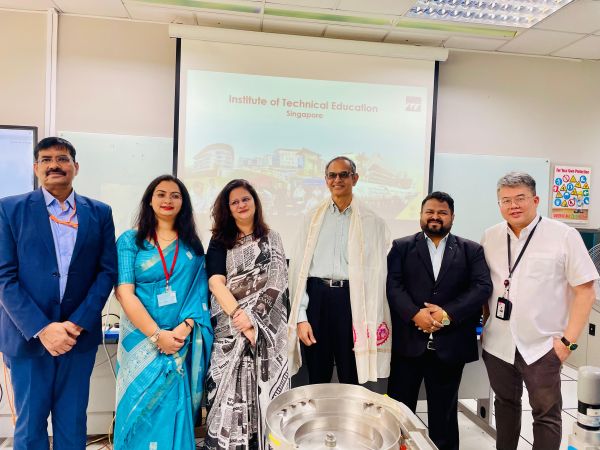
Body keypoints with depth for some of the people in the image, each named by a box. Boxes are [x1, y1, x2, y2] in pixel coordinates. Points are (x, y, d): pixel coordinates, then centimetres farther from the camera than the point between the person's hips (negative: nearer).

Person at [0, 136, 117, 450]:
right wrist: (42, 328, -15)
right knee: (30, 424, 11)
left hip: (80, 334, 2)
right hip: (28, 335, -1)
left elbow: (108, 271, 0)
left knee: (73, 423, 13)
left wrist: (77, 323, -10)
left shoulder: (99, 213, 4)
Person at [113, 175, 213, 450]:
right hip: (142, 338, -1)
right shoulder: (130, 240, 0)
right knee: (143, 411, 6)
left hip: (183, 341, 2)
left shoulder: (193, 245, 7)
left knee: (174, 412, 6)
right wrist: (157, 335, -15)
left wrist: (185, 326, -13)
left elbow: (199, 291, 3)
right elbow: (125, 293, -8)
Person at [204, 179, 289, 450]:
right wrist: (240, 318, -16)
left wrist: (253, 318, -12)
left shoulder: (271, 239, 11)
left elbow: (276, 282, 0)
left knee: (265, 390, 0)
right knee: (231, 390, -2)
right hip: (231, 328, 0)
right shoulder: (220, 241, 8)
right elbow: (216, 283, -5)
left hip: (268, 328, 1)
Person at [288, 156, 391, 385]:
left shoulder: (371, 221, 3)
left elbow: (378, 271, -1)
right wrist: (301, 317, -3)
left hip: (352, 300, -1)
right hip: (316, 298, 2)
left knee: (351, 380, 11)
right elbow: (298, 267, 4)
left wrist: (371, 321, -8)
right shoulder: (313, 218, 7)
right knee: (317, 378, 14)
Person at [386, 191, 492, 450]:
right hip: (408, 341, 0)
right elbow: (393, 285, -4)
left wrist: (447, 314, -15)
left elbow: (483, 287, -4)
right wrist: (415, 314, -19)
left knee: (444, 411, 16)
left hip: (449, 344, 1)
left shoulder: (471, 250, 8)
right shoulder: (401, 247, 6)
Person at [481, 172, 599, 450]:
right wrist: (484, 324, 7)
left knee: (546, 414, 8)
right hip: (497, 343, 4)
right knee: (505, 404, 20)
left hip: (541, 345, -3)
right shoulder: (490, 237, 3)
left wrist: (568, 340, -12)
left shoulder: (564, 235, -8)